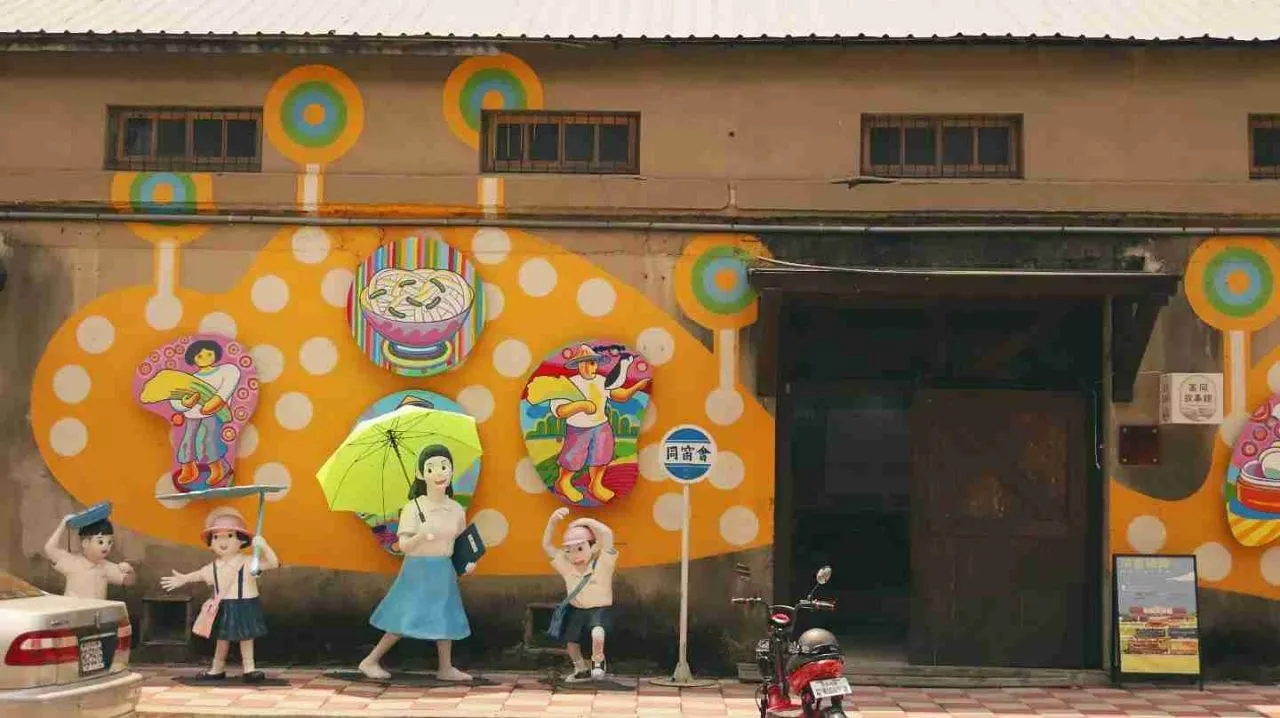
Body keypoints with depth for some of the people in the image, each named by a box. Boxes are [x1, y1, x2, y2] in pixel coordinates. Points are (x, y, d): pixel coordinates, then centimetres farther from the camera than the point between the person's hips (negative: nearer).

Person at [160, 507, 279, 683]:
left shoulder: (248, 562, -15)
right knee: (222, 638, 15)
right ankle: (217, 669, 29)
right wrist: (183, 579, 27)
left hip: (244, 607, -4)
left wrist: (264, 547, -37)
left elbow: (273, 563, -23)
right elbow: (200, 574, 22)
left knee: (246, 637, 4)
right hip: (223, 609, 4)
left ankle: (248, 668, 13)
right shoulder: (213, 567, 0)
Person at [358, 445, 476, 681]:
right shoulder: (413, 508, -12)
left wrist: (467, 562, -5)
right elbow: (403, 545, -16)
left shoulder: (457, 510, 2)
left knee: (446, 618, 9)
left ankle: (446, 668, 22)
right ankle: (370, 661, 10)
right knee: (405, 621, -3)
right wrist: (419, 537, -36)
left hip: (444, 571, 5)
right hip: (417, 570, -5)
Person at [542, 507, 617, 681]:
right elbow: (547, 546, -5)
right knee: (571, 641, 9)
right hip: (577, 611, 6)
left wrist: (587, 522, -23)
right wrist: (552, 521, -17)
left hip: (600, 609, -5)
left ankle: (598, 661, -5)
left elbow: (608, 534, -32)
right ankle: (581, 669, 36)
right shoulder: (567, 566, -2)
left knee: (597, 632, -32)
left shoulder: (601, 562, -16)